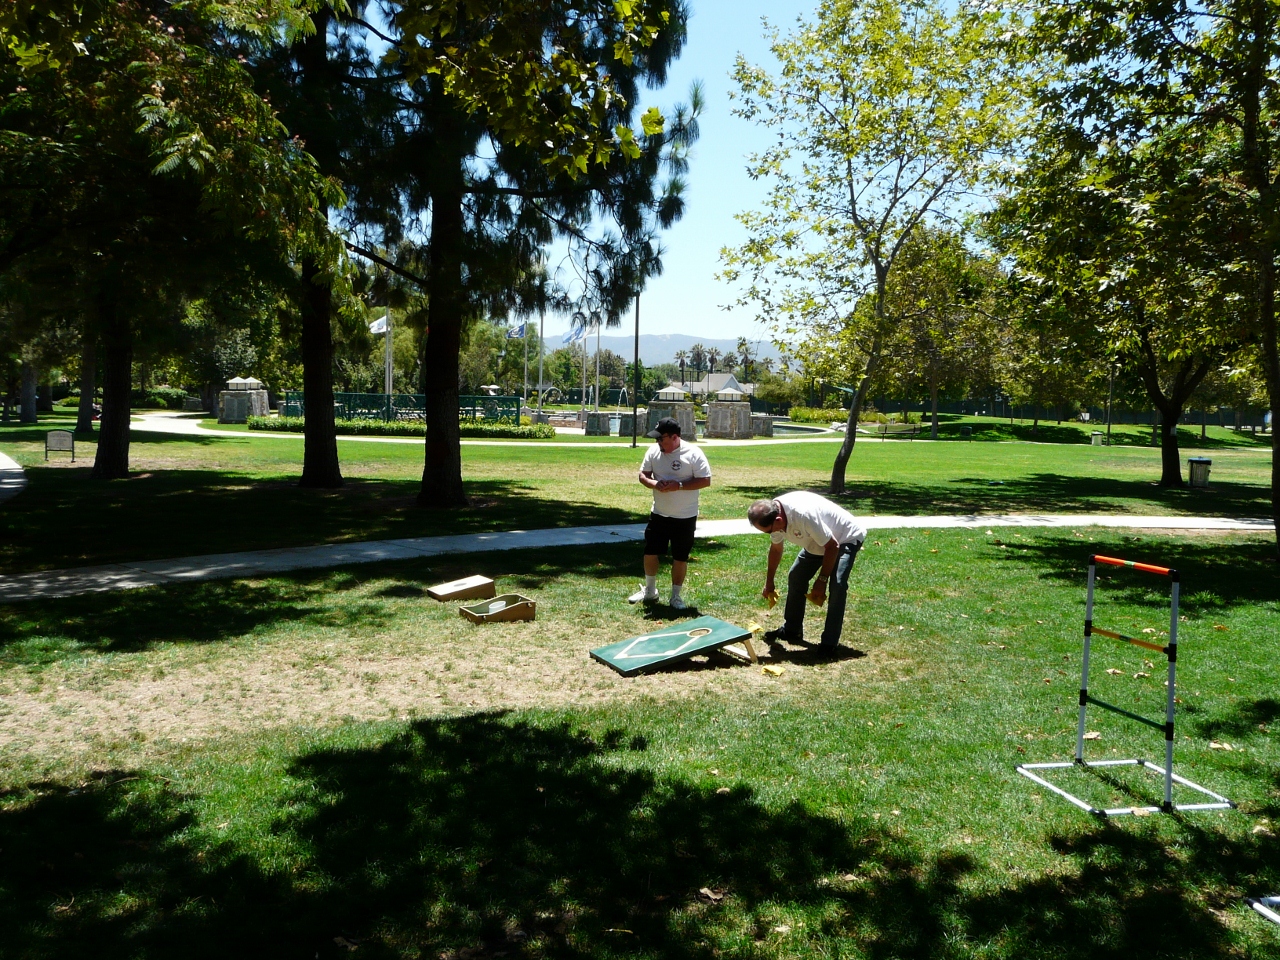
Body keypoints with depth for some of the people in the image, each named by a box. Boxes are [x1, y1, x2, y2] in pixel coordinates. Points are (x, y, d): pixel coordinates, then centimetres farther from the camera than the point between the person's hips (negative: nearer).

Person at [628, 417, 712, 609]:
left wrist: (679, 486, -25)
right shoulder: (654, 451, 0)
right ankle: (649, 591, 29)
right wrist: (654, 484, -17)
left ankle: (676, 596, 22)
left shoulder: (693, 453, -14)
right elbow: (643, 475, 6)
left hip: (685, 517, -4)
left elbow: (705, 481, -15)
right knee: (650, 552, 9)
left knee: (680, 558, 6)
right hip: (658, 514, 4)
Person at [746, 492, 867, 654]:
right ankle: (791, 630, 22)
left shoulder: (804, 515, -42)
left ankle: (830, 643, -17)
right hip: (818, 541, 8)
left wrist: (822, 580, -23)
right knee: (796, 577, 8)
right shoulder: (774, 514, -16)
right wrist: (769, 583, 13)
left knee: (837, 585, -24)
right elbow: (775, 548, 4)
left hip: (846, 538, -8)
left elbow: (832, 547, -31)